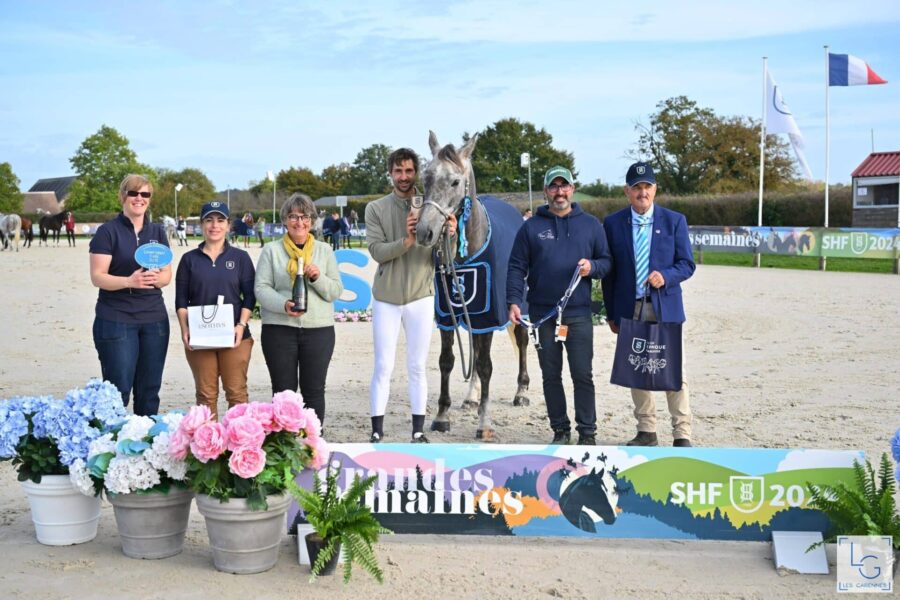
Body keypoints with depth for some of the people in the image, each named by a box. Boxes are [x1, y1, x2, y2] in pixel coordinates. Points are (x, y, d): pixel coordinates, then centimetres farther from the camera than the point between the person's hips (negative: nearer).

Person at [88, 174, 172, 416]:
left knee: (149, 390, 9)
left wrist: (155, 278, -15)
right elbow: (97, 277, -9)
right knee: (119, 389, -6)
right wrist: (129, 281, -26)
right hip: (116, 320, -4)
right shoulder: (108, 231, -3)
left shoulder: (158, 232, 11)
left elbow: (167, 275, 9)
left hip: (154, 319, 5)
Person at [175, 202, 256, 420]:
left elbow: (249, 296, 3)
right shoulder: (190, 259, 9)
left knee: (236, 392, -1)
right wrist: (184, 329, -7)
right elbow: (181, 300, 7)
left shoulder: (240, 257, 7)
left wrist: (241, 324, -11)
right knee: (206, 394, 4)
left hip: (234, 336, -1)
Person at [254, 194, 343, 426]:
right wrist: (283, 304, -21)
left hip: (319, 329, 1)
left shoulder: (324, 250, 11)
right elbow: (261, 288, -3)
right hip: (279, 329, -1)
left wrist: (317, 278, -13)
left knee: (314, 391, 5)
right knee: (283, 392, 3)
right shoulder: (271, 250, 5)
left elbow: (336, 291, 7)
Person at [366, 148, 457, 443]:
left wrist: (449, 238, -27)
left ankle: (418, 431, 14)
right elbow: (376, 250, -13)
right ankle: (377, 432, 10)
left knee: (417, 368, 7)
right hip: (386, 299, 0)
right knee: (383, 368, 3)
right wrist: (406, 241, -29)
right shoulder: (376, 209, 0)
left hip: (421, 298, 0)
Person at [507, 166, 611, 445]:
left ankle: (587, 432, 6)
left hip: (579, 314, -1)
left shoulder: (591, 224, 7)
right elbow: (516, 268, 3)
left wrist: (592, 267, -13)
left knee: (582, 375, -2)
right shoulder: (531, 227, 5)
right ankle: (560, 430, 19)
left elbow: (607, 261, 9)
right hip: (542, 314, 1)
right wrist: (514, 301, -10)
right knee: (551, 376, 8)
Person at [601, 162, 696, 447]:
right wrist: (611, 314, 6)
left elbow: (687, 264, 3)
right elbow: (609, 271, 7)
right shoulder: (613, 223, 5)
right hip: (629, 309, 2)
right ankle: (646, 432, 17)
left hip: (665, 308, -2)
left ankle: (682, 434, 3)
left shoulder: (674, 220, 3)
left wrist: (665, 276, -19)